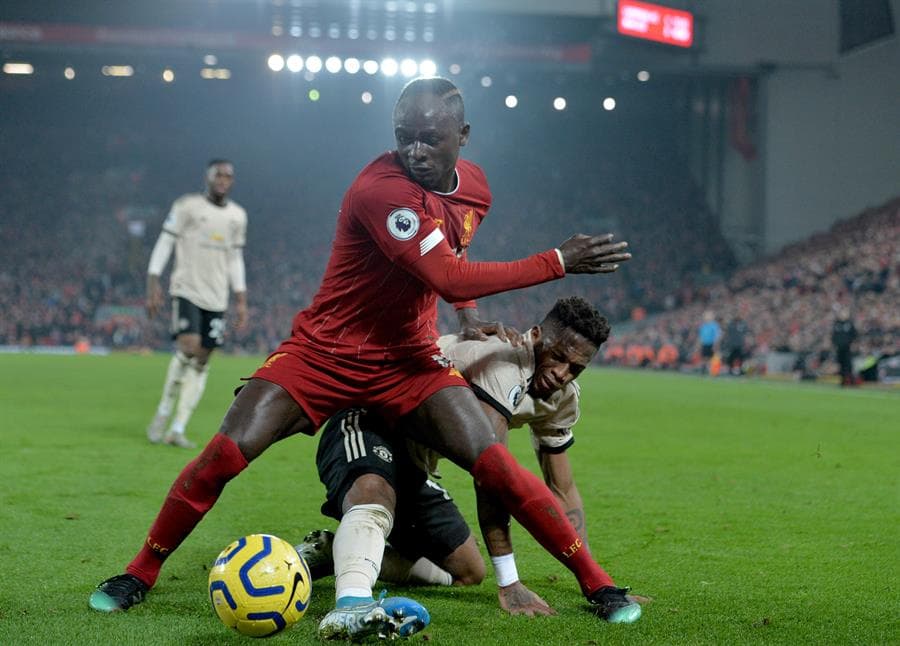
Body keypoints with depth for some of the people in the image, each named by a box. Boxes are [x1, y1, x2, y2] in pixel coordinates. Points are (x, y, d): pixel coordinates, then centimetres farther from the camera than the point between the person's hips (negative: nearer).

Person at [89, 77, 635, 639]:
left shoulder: (475, 186, -1)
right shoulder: (381, 189, -26)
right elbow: (450, 280, -32)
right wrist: (559, 262, -28)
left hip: (409, 361, 5)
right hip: (324, 354, -4)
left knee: (496, 466, -12)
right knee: (224, 455, -15)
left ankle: (597, 585, 1)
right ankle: (140, 574, 7)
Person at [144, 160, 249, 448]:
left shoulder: (238, 216, 12)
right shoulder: (187, 206, -2)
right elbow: (164, 244, -2)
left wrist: (241, 300, 14)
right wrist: (153, 285, -10)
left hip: (216, 297, 5)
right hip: (186, 290, -5)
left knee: (201, 362, 0)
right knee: (189, 346, -22)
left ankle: (177, 429, 3)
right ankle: (163, 413, -5)